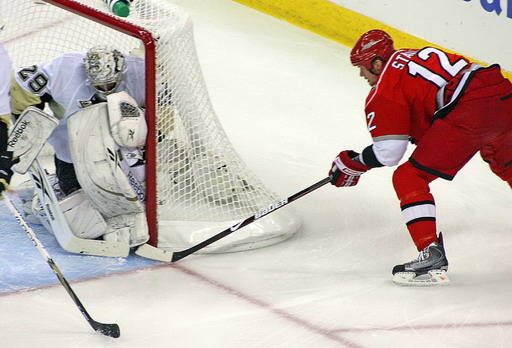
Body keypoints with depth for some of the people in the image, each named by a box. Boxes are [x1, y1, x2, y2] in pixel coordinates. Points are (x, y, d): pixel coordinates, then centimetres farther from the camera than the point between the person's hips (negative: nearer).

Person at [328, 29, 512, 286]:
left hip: (469, 115, -9)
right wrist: (416, 132, 35)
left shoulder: (383, 90, 2)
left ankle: (432, 256, -8)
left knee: (408, 179, 0)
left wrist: (352, 164, 12)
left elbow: (388, 153, -1)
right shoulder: (417, 55, 25)